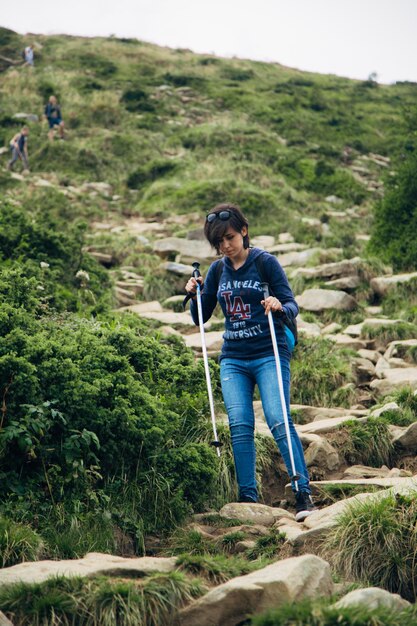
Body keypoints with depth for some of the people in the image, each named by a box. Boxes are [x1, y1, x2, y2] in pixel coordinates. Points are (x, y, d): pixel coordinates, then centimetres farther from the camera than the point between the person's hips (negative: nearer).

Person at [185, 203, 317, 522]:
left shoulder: (266, 262, -2)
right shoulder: (217, 271, 11)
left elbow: (293, 306, -4)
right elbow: (201, 317, 18)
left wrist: (280, 307, -27)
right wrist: (194, 295, -2)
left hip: (269, 355, -4)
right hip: (233, 359, 4)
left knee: (279, 421, -14)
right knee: (240, 426, -5)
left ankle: (304, 495, -13)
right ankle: (248, 498, -1)